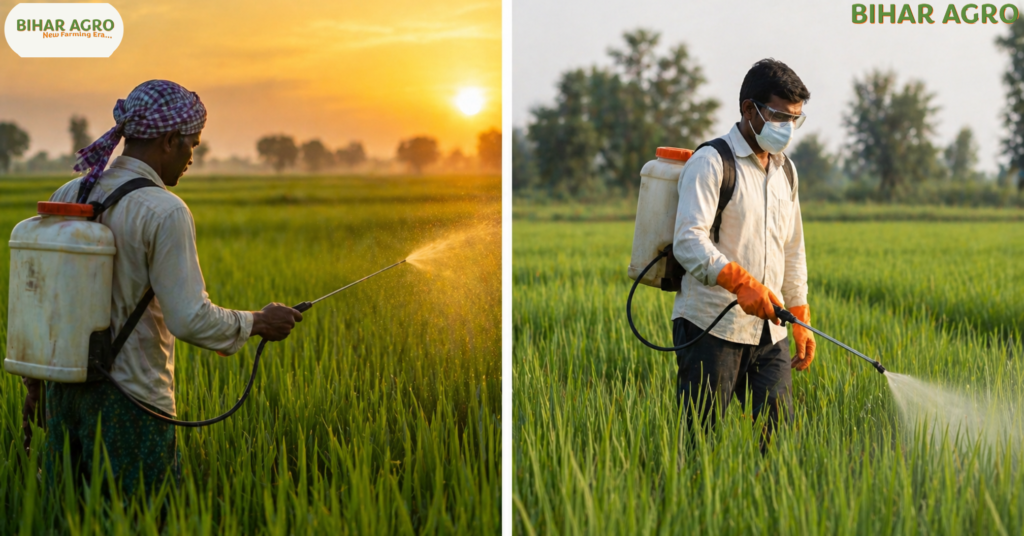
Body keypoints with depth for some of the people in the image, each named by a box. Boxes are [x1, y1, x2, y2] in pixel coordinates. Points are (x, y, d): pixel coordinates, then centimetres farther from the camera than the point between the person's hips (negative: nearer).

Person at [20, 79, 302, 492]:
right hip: (129, 396, -7)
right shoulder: (164, 213, -16)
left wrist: (35, 386, 20)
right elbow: (190, 319, -21)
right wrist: (258, 323, -4)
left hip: (64, 389, 7)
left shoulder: (68, 196, 6)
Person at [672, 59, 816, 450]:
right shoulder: (711, 163, -7)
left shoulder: (786, 171, 18)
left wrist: (801, 319, 19)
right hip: (711, 329, -7)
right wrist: (742, 282, -32)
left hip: (768, 332, 7)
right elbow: (688, 242, -19)